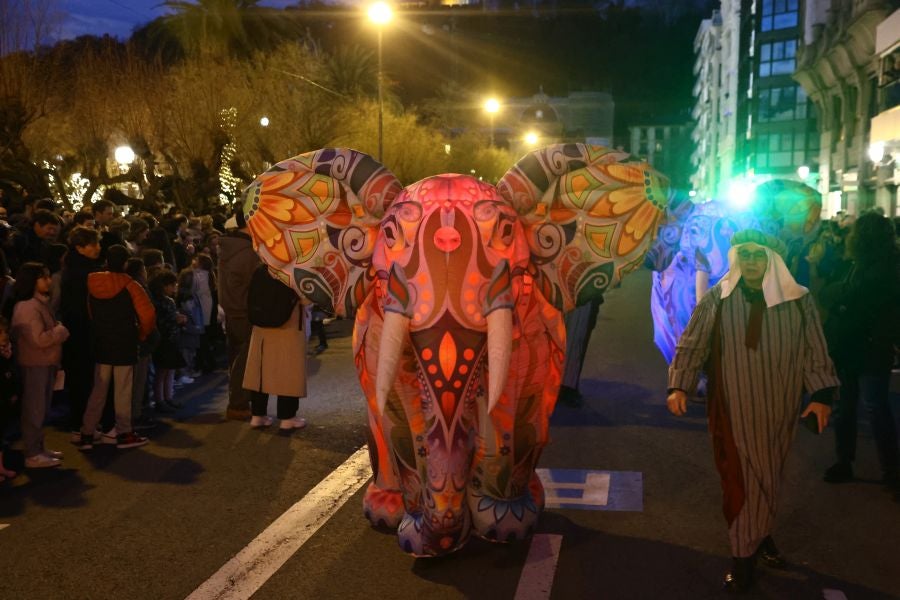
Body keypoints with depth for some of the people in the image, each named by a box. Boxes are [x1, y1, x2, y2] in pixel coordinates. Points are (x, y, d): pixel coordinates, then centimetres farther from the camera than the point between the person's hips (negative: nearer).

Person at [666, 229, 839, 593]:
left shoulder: (798, 299, -4)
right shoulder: (716, 299, -6)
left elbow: (815, 353, 2)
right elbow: (691, 346, -2)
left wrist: (821, 395, -5)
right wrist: (679, 386, -11)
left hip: (777, 409, 1)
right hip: (730, 409, -1)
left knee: (766, 478, 15)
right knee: (738, 480, 4)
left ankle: (757, 537, 39)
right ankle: (746, 552, 19)